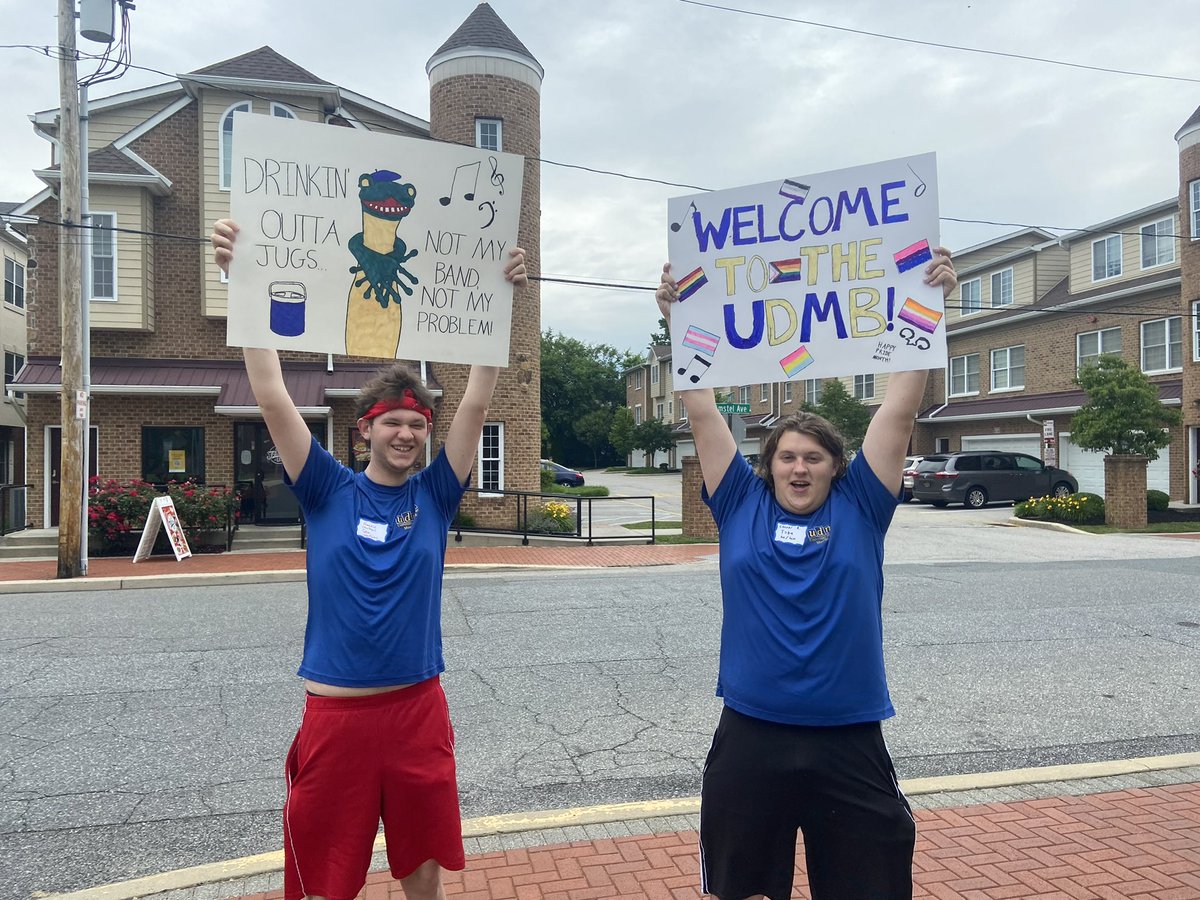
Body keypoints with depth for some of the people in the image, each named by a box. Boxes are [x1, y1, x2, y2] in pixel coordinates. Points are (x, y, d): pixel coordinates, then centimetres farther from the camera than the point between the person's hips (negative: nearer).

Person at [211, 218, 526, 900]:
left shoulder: (435, 494, 1)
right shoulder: (329, 491, -2)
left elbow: (478, 402, -5)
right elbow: (273, 398, -8)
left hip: (419, 709, 1)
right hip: (336, 711, -1)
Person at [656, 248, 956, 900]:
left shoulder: (859, 506, 0)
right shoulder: (741, 505, 1)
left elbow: (899, 411, -4)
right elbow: (704, 415, -1)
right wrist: (678, 322, -5)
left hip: (850, 741, 0)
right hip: (750, 738, 1)